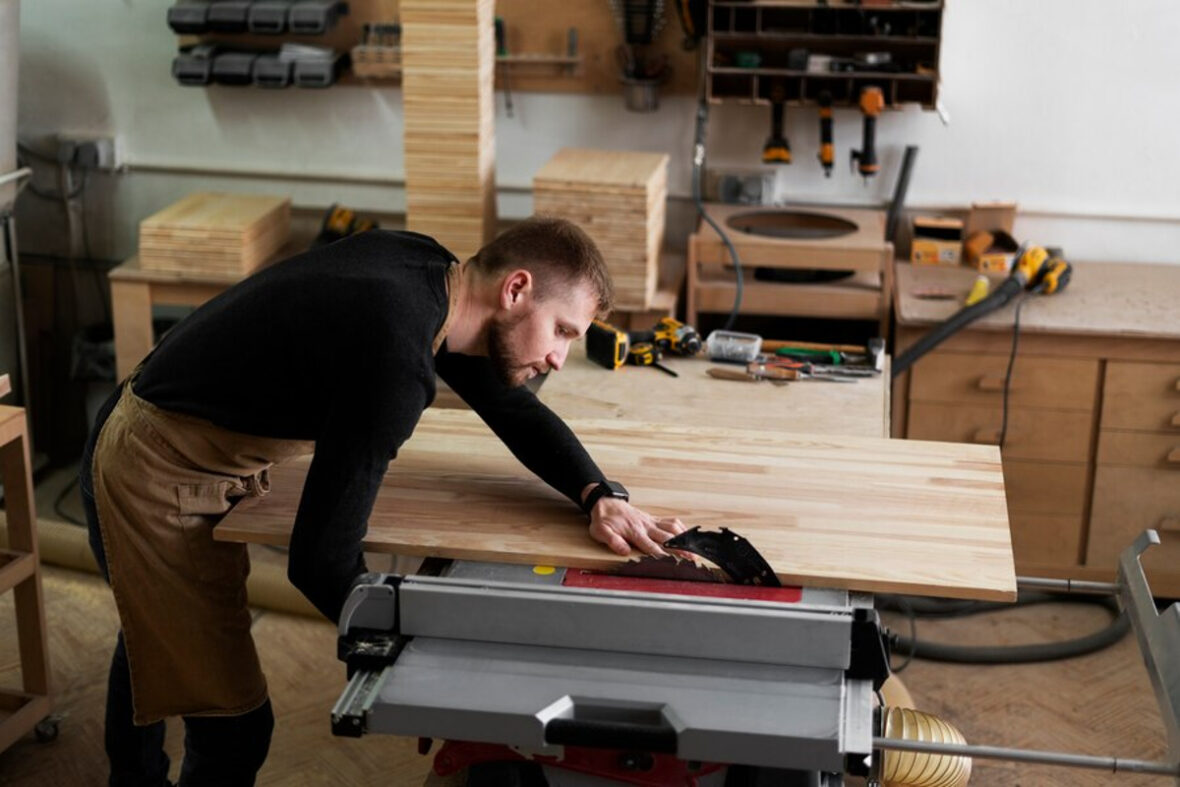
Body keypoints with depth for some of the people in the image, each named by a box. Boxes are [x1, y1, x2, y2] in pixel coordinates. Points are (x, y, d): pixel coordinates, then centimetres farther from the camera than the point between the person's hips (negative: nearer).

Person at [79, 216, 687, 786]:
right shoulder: (397, 357, -35)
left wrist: (600, 495, -10)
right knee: (233, 725, -6)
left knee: (154, 644, 32)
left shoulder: (432, 271, -7)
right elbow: (321, 561, -32)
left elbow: (512, 408, 6)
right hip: (159, 481, -10)